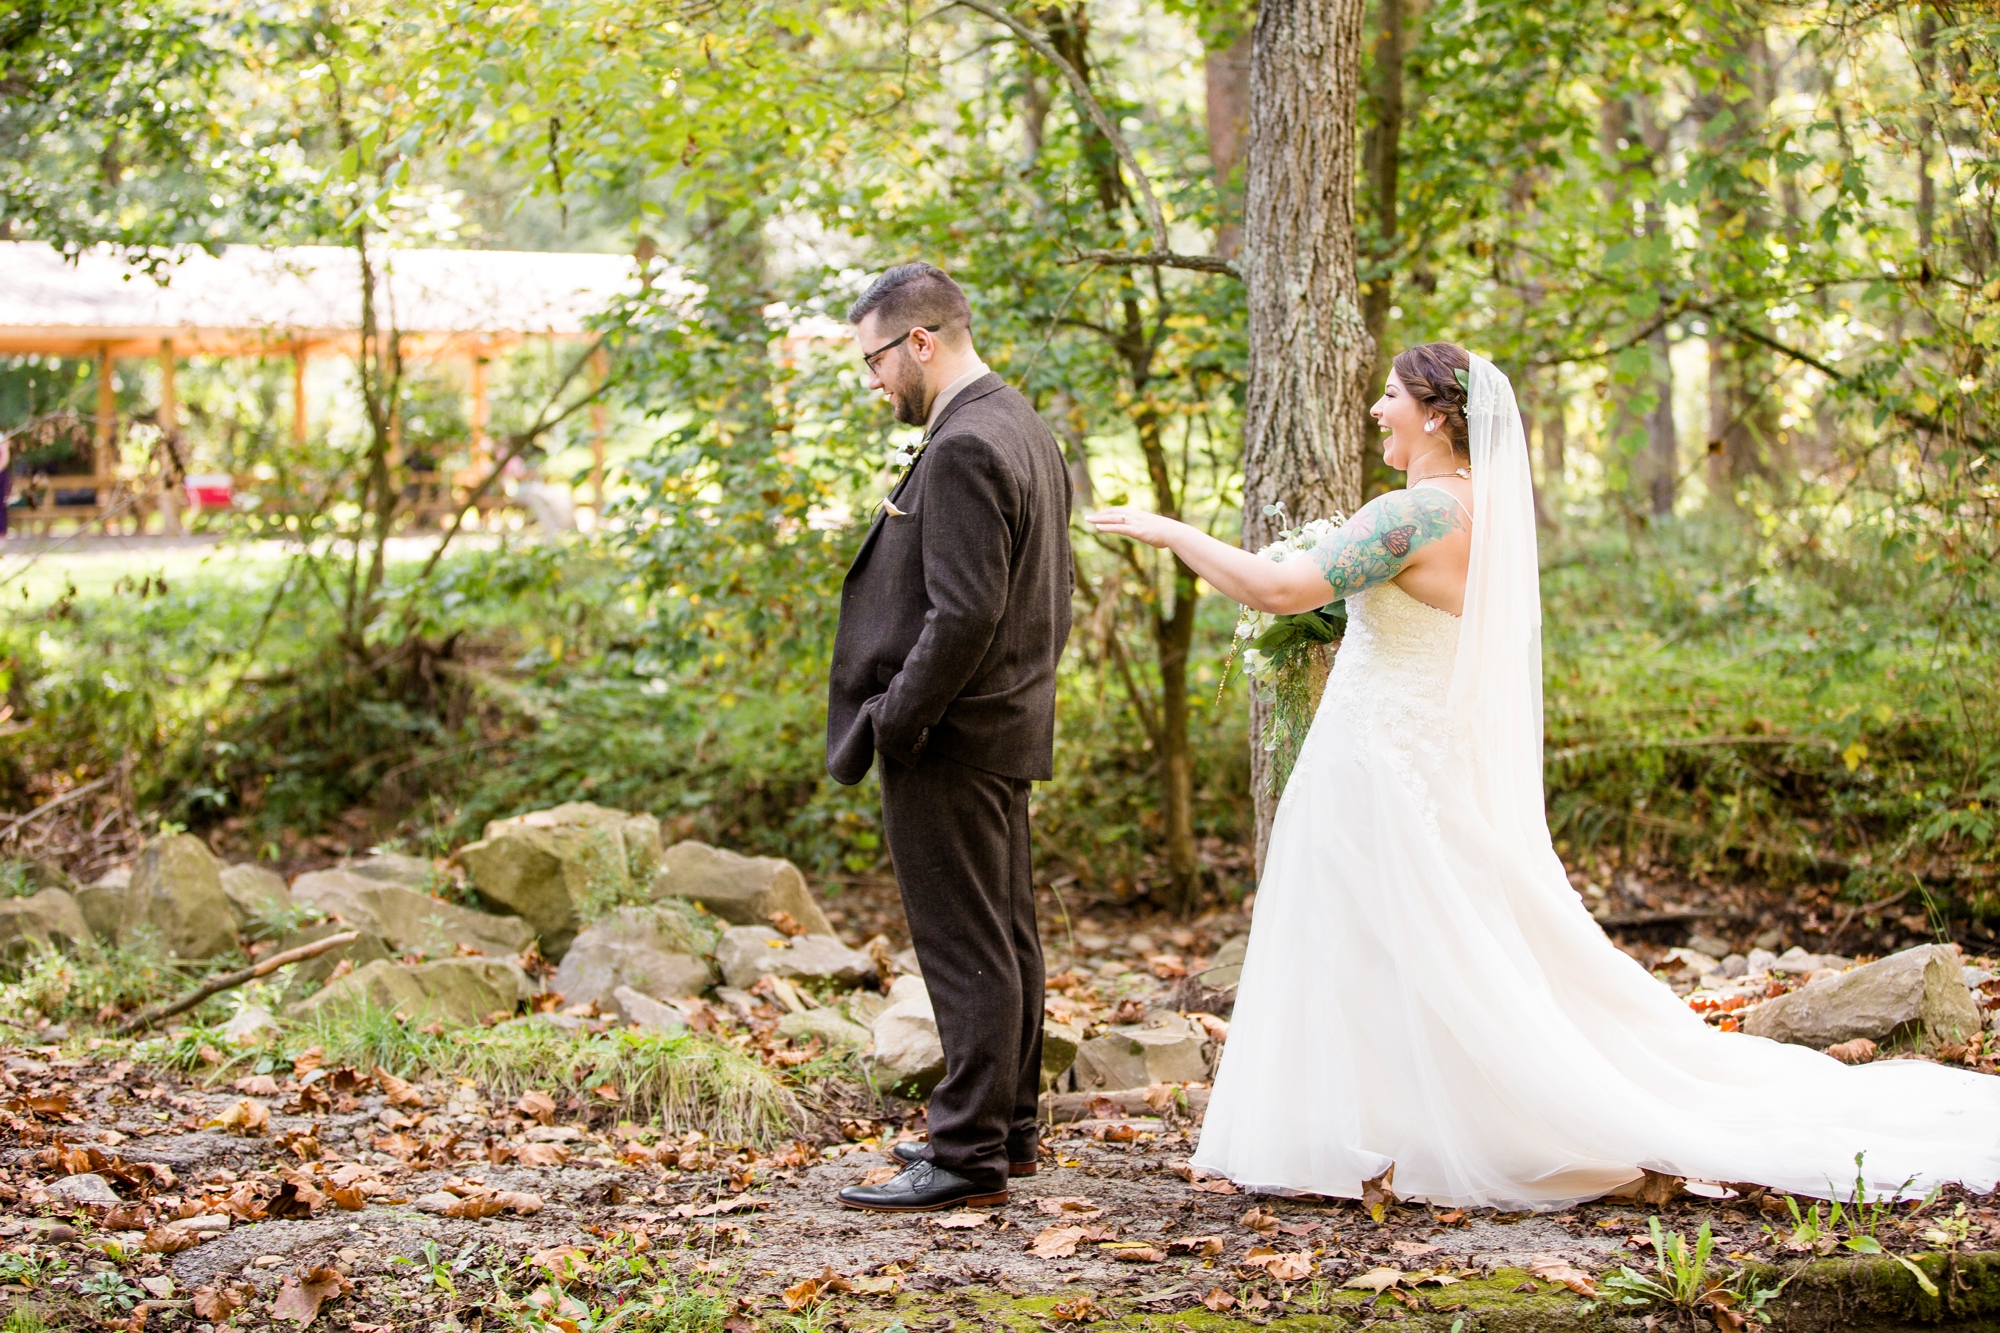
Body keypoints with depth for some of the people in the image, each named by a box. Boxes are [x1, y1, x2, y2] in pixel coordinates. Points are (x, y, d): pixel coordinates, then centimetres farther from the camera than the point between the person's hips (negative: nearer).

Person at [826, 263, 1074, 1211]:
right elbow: (1047, 604, 18)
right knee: (1007, 938, 16)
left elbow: (963, 615, -25)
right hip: (1008, 726, 11)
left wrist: (894, 723, -18)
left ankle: (968, 1158, 0)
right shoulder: (1024, 429, 13)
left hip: (948, 740, -11)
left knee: (965, 952, -5)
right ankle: (1008, 1126, 26)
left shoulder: (962, 448, -19)